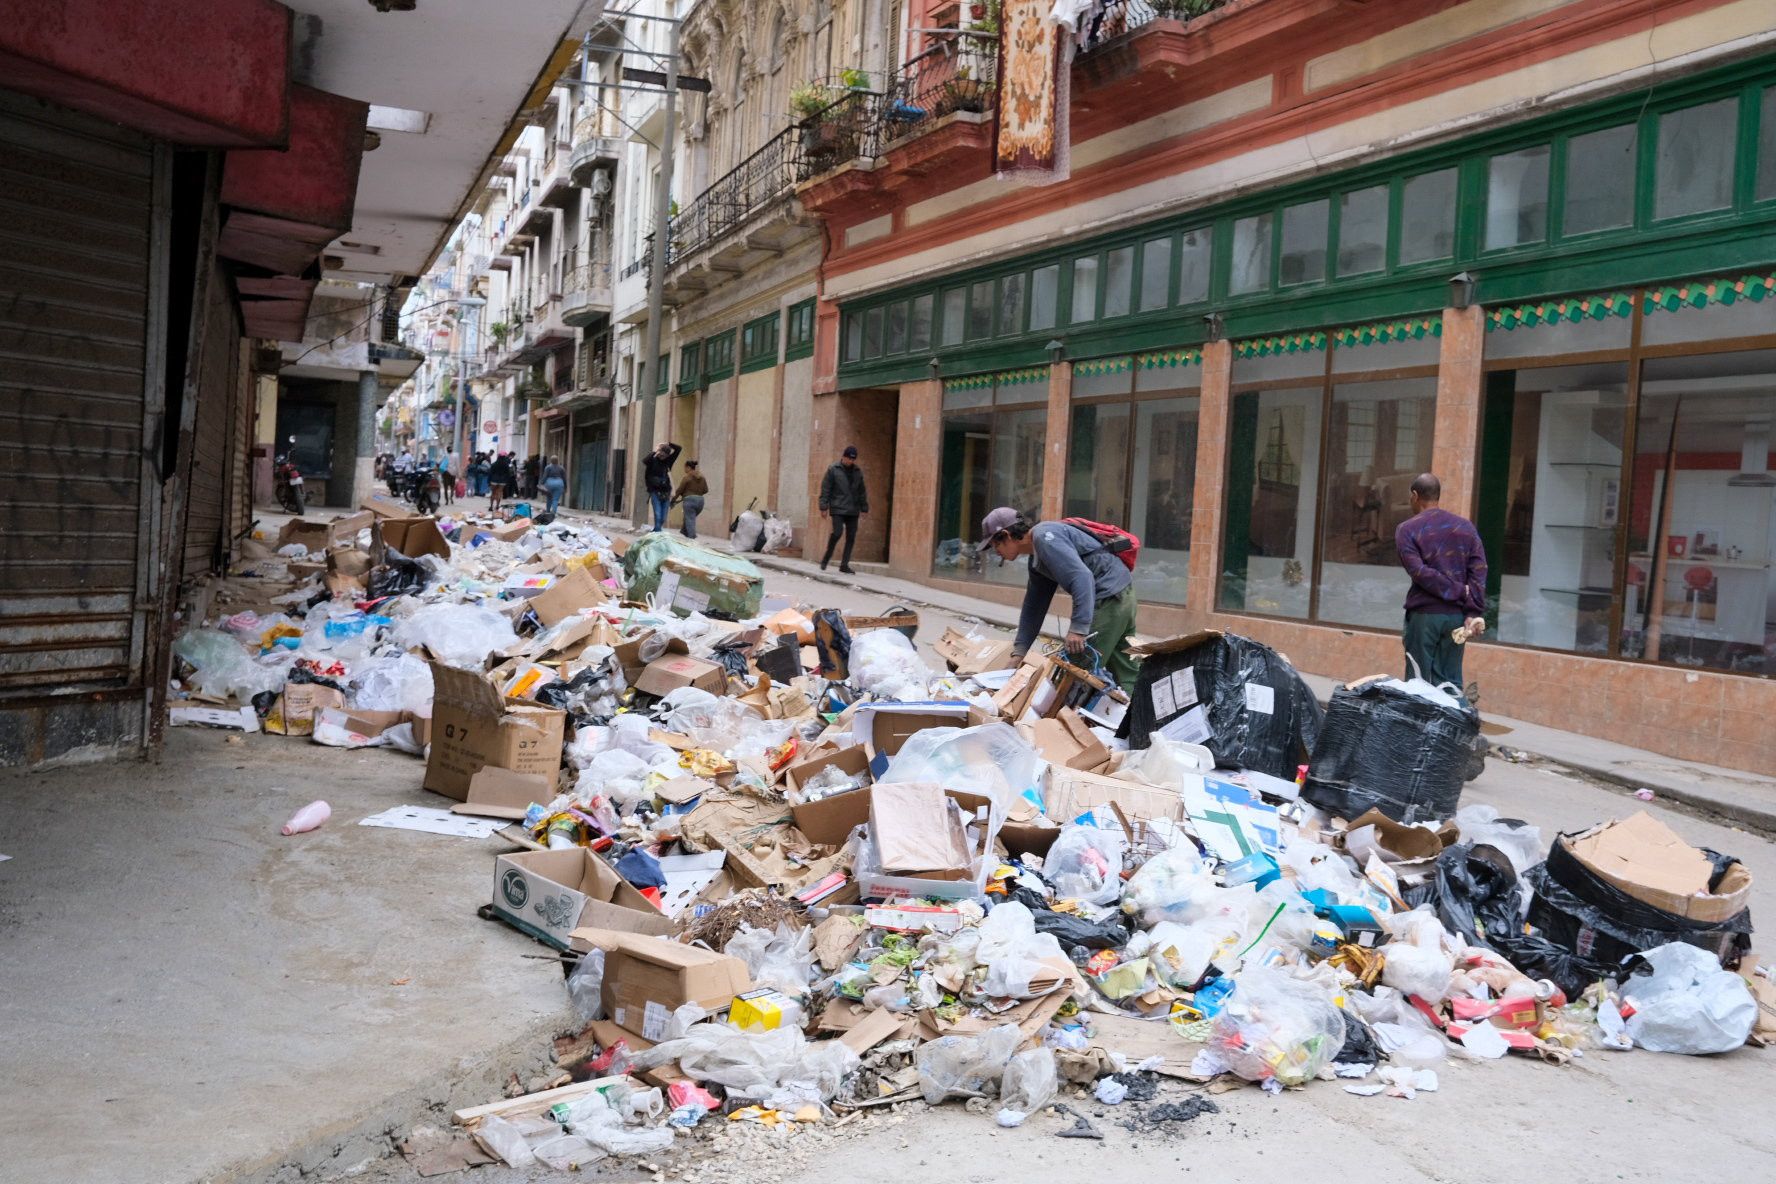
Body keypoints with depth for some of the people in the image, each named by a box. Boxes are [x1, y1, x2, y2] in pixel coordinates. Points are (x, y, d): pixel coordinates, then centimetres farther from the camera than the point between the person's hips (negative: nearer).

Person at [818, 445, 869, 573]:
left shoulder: (857, 471, 12)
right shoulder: (833, 469, -1)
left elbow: (862, 492, 17)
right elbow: (825, 489, -3)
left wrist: (864, 508, 13)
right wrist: (824, 507, -8)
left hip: (853, 510, 4)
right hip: (838, 509, -4)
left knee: (851, 537, 0)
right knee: (837, 532, -16)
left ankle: (844, 565, 8)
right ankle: (826, 558, 5)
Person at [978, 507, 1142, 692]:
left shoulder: (1044, 537, -14)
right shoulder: (1036, 561, 18)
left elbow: (1082, 577, -25)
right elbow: (1033, 607, 25)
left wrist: (1078, 628, -28)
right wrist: (1019, 651, 22)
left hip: (1110, 596, -10)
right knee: (1126, 677, 14)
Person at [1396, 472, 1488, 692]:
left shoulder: (1407, 529, -2)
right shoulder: (1466, 527, 10)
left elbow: (1419, 572, -13)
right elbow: (1479, 572, 0)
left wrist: (1459, 591, -7)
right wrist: (1473, 612, -5)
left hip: (1424, 615, -4)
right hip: (1457, 616, 4)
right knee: (1451, 683, 8)